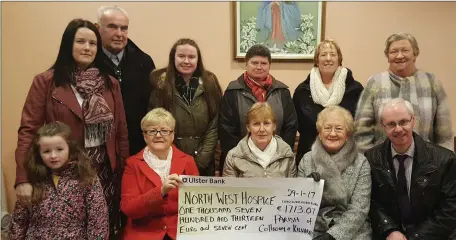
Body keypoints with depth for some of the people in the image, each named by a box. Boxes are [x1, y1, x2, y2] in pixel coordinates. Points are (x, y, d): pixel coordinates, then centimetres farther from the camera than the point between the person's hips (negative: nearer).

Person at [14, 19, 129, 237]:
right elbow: (28, 130, -9)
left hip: (105, 170, 3)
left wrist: (124, 170, 5)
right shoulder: (45, 82, -5)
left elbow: (121, 131, 7)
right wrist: (23, 178, -16)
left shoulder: (110, 83, 6)